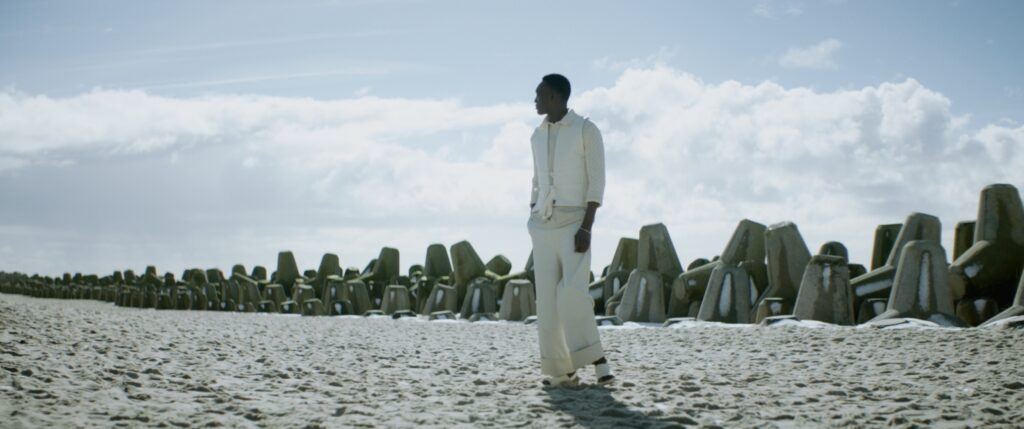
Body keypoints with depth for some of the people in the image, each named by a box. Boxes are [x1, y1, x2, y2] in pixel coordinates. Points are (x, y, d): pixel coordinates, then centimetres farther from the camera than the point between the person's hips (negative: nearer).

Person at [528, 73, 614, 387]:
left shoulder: (587, 130, -6)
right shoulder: (538, 136, 15)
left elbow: (597, 182, -10)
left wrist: (587, 227, -20)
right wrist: (532, 227, 13)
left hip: (575, 223, -6)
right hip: (544, 225, 6)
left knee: (573, 293, -21)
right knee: (548, 298, -2)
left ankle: (596, 358, -7)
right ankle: (561, 370, 4)